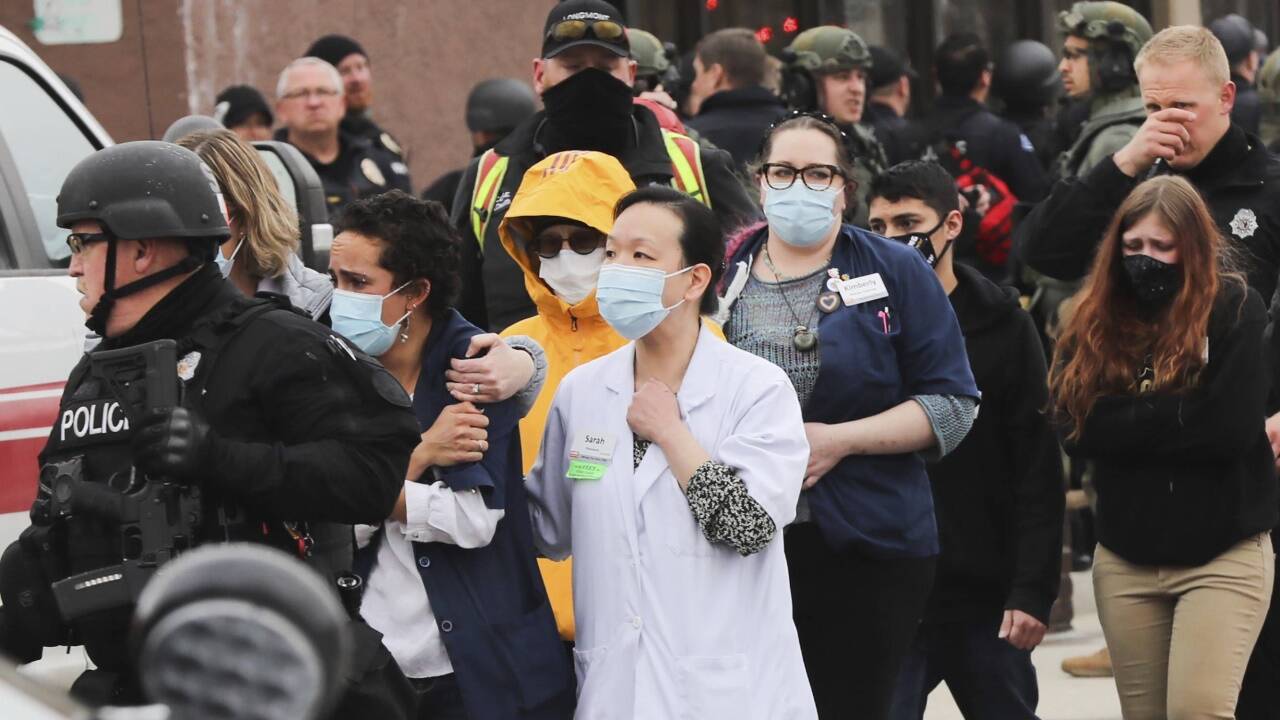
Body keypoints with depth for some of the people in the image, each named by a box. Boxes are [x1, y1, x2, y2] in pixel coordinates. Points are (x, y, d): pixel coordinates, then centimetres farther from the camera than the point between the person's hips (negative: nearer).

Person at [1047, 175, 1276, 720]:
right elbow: (1076, 429, -6)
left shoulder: (1236, 310, -5)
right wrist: (1177, 414, -12)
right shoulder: (1097, 321, 6)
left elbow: (1231, 424, -16)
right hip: (1124, 558, 4)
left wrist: (1131, 419, -10)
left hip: (1222, 555, -4)